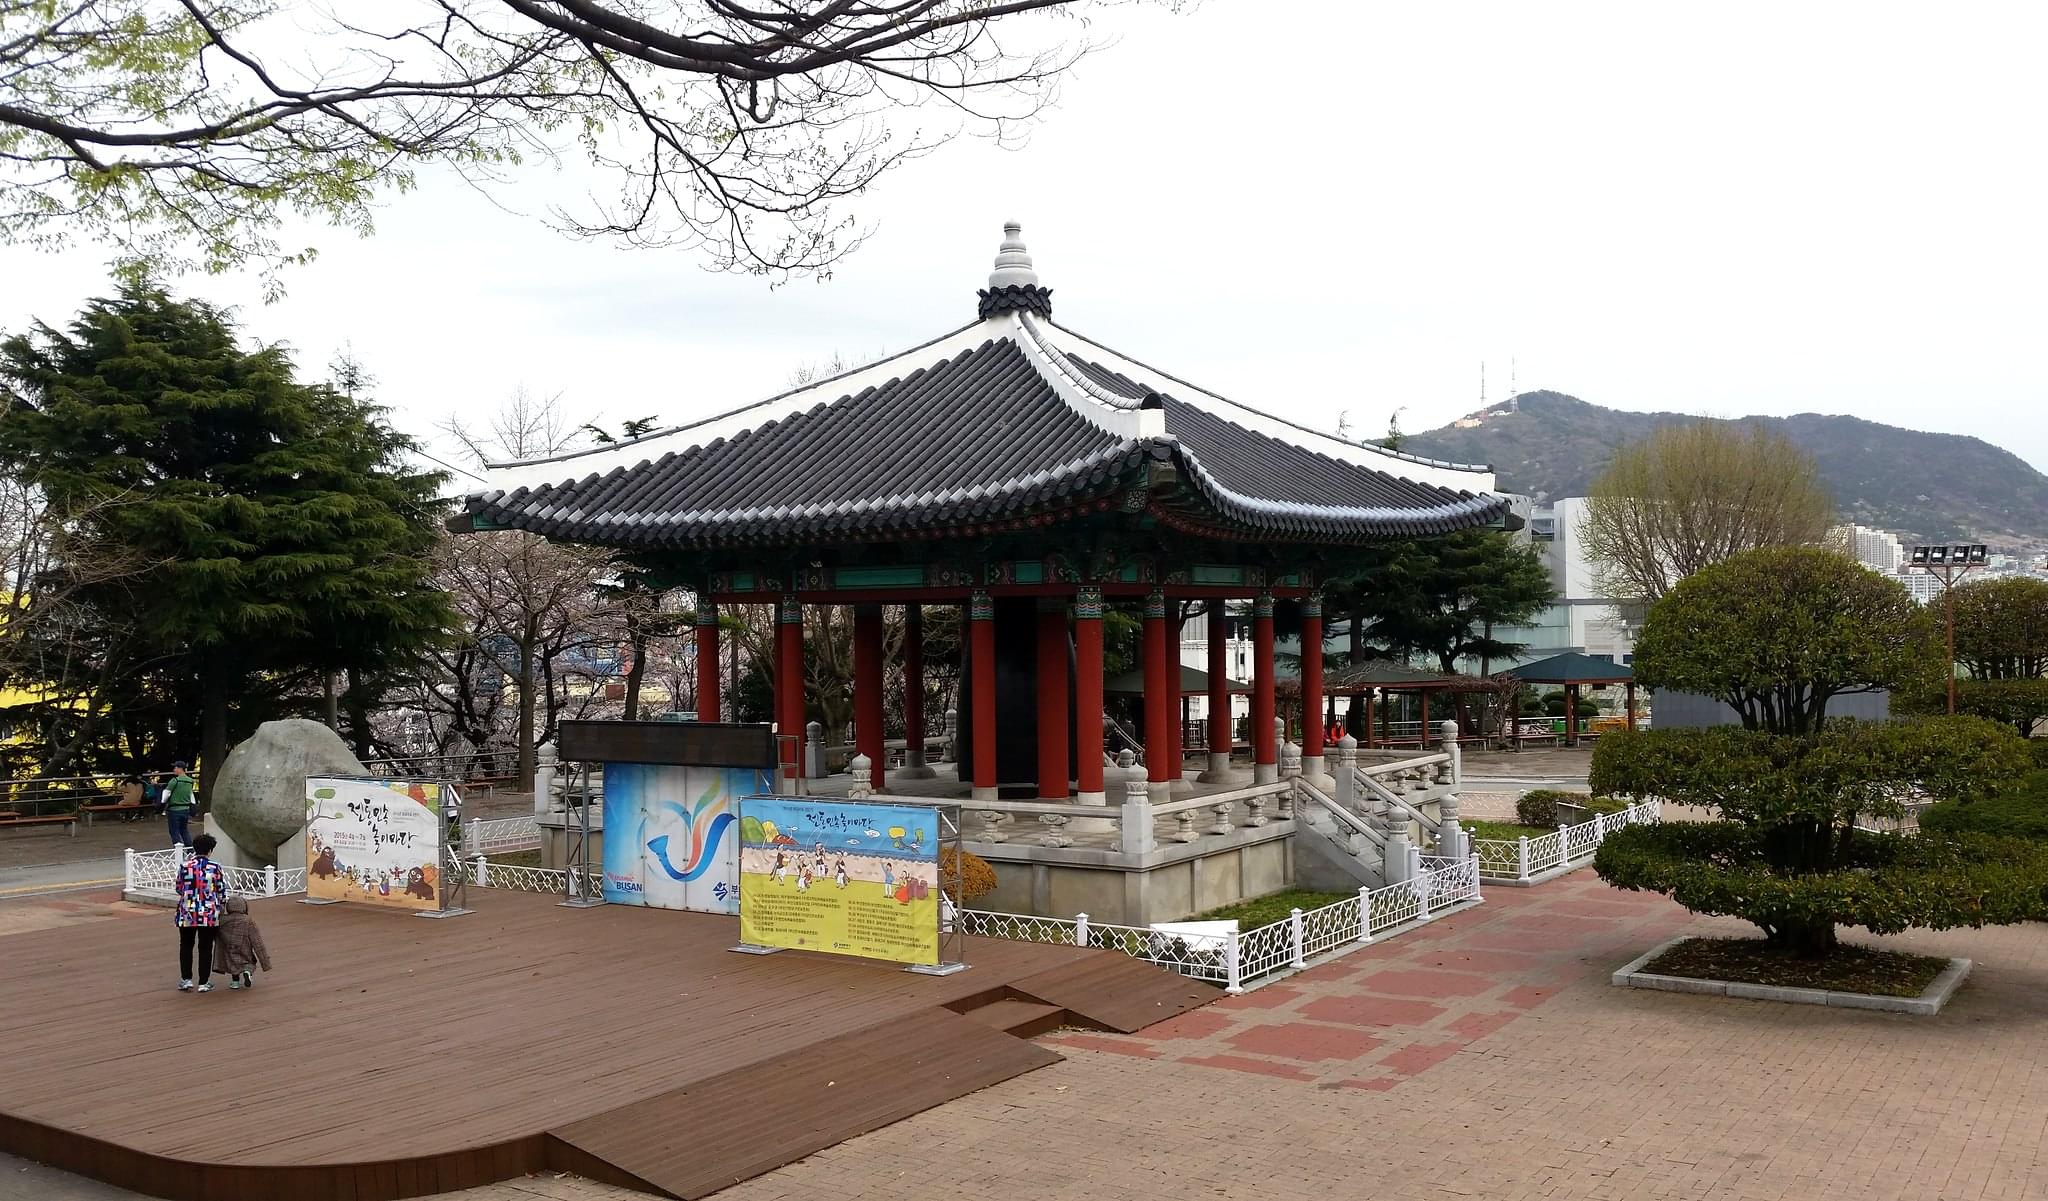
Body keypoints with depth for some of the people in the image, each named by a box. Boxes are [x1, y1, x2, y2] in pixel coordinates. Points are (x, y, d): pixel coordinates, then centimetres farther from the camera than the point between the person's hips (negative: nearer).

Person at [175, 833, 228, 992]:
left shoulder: (184, 866, -5)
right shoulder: (215, 867, -8)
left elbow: (179, 889, 7)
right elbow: (222, 892, -3)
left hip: (187, 914, 1)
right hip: (209, 914, -1)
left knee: (186, 946, 18)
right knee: (205, 948, 8)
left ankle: (186, 979, 18)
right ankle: (204, 983, 11)